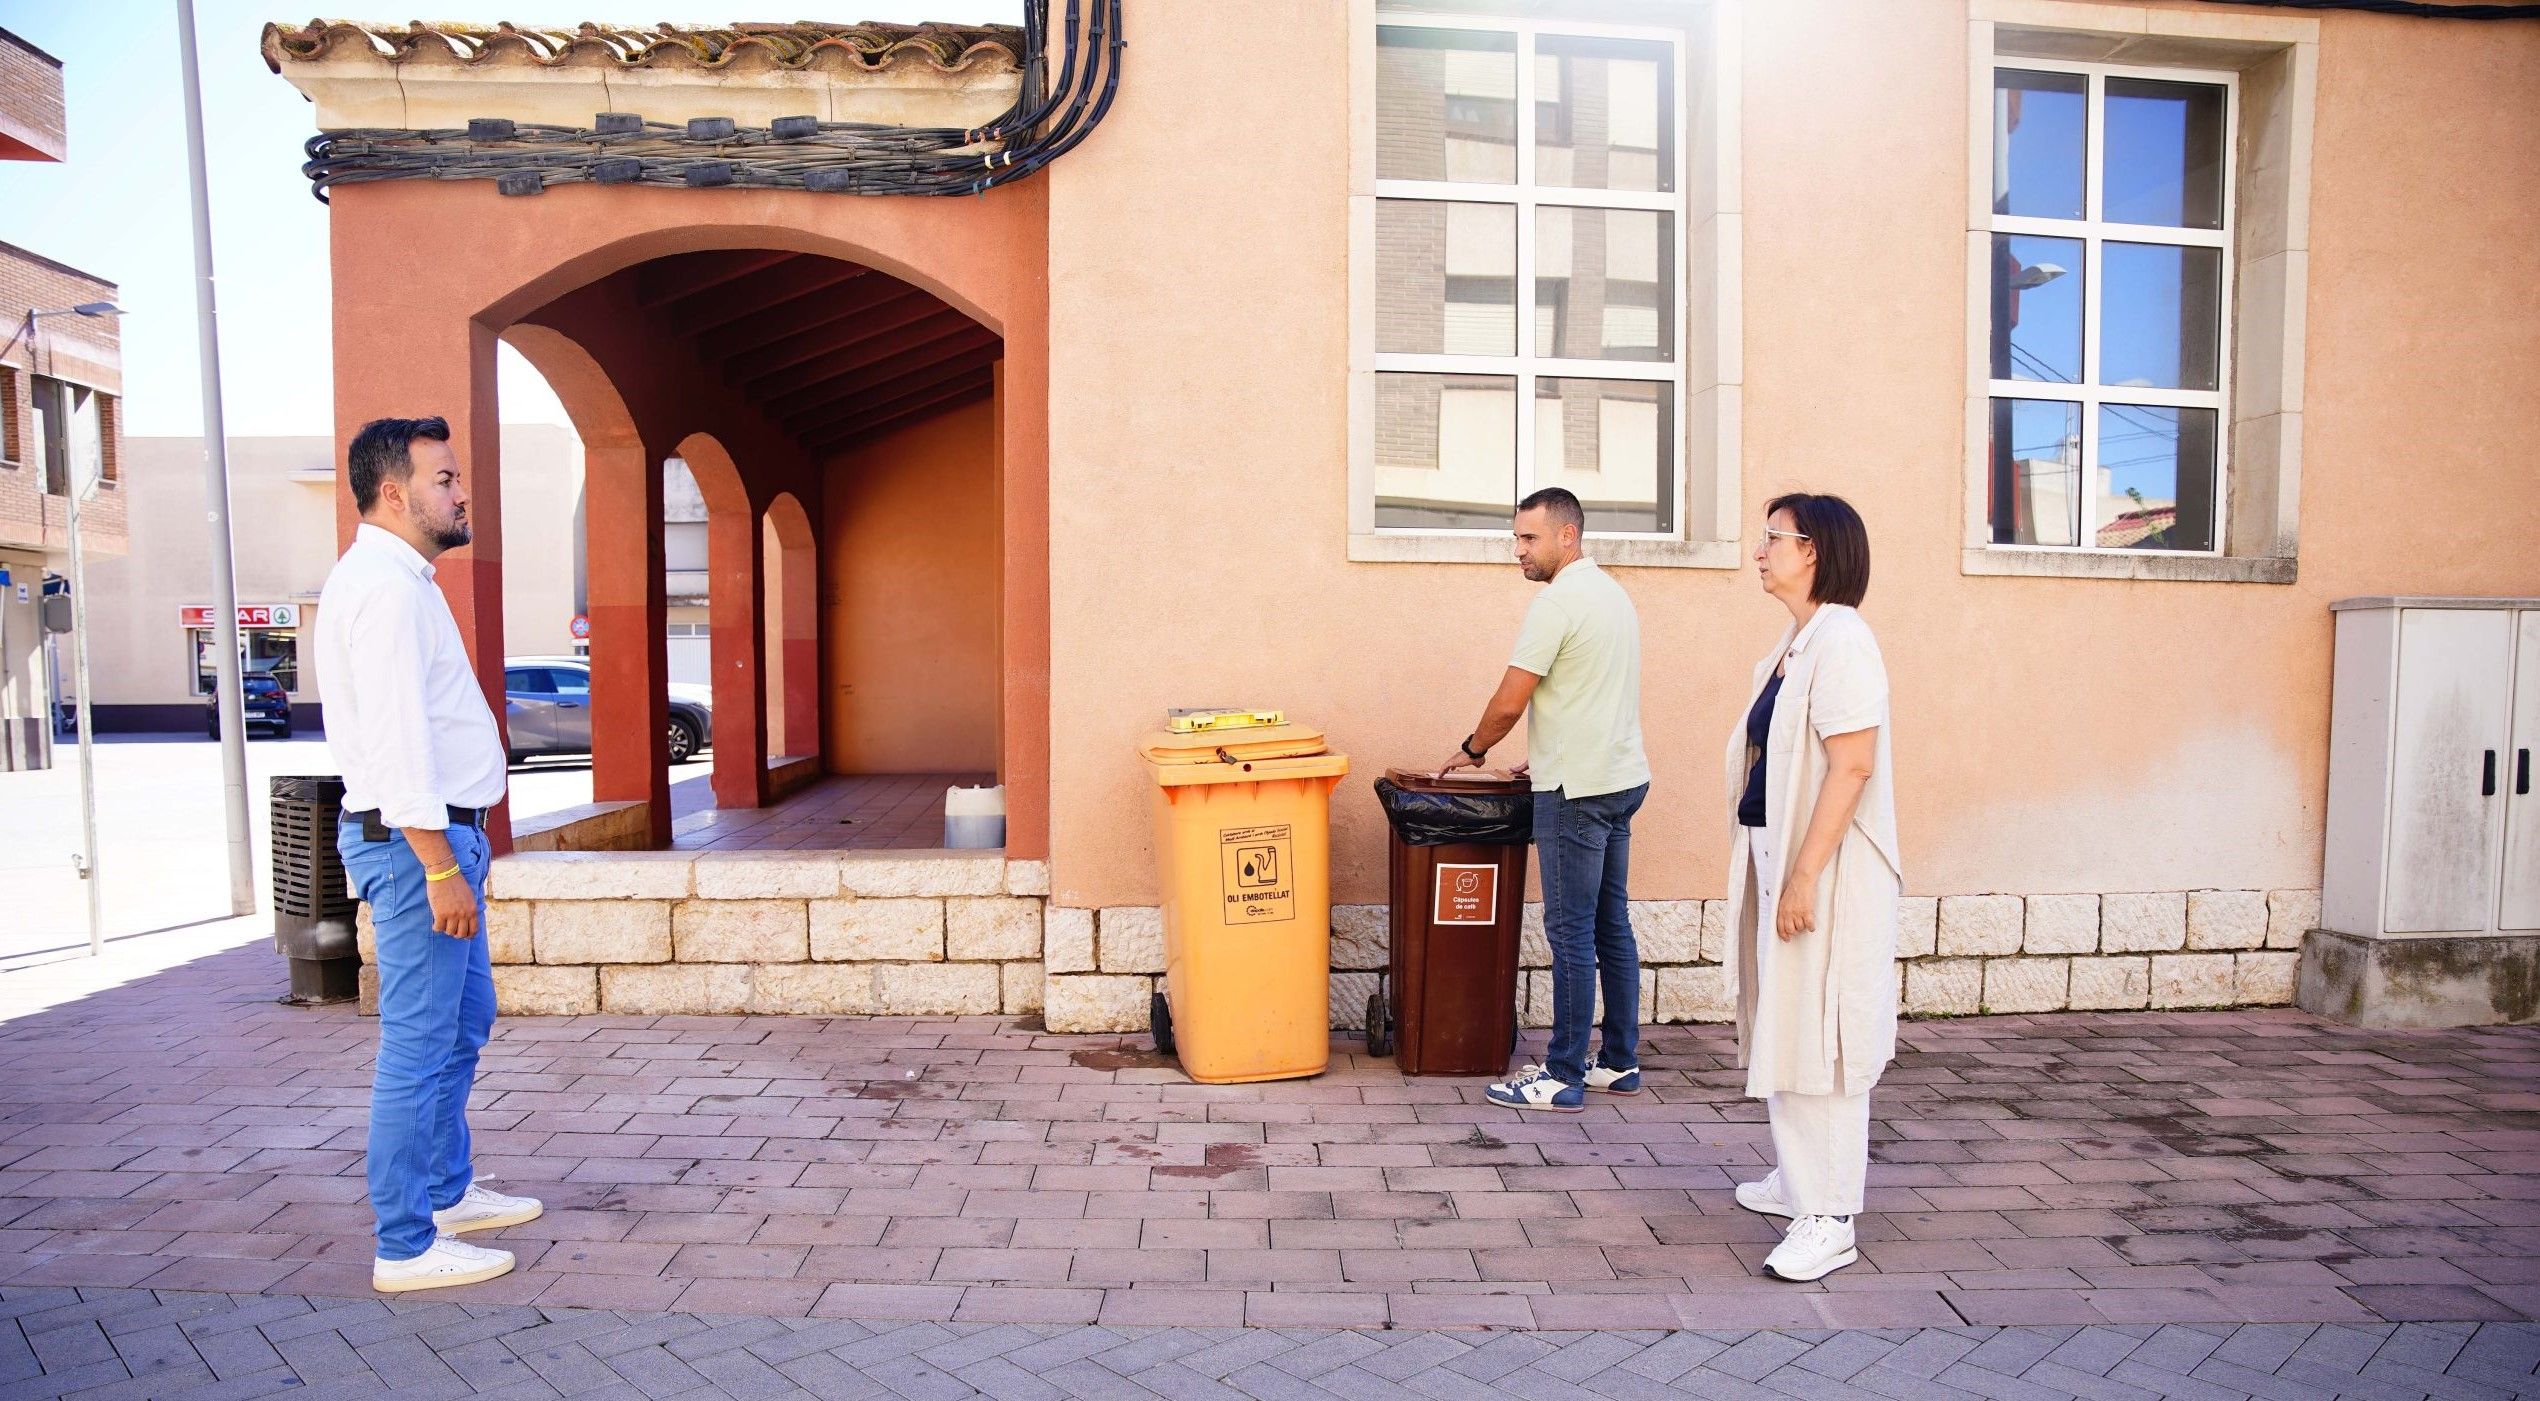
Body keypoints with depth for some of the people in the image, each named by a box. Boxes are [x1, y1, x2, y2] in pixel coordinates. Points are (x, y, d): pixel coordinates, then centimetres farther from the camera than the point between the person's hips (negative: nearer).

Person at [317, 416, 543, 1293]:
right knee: (420, 1044, -4)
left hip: (439, 832, 11)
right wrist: (442, 869, -24)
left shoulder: (397, 580, 17)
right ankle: (406, 1247, 6)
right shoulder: (385, 588, -16)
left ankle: (448, 1192, 33)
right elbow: (394, 737, -23)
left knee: (465, 1021, 20)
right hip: (416, 837, -11)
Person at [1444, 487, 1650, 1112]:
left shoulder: (1558, 601, -15)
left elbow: (1509, 702, -16)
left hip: (1578, 790, -10)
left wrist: (1472, 750, 2)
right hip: (1621, 777, 10)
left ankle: (1564, 1077, 2)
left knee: (1572, 932, -5)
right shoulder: (1613, 593, 15)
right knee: (1612, 925, 14)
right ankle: (1620, 1062, 22)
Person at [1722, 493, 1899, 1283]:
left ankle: (1828, 1221, 4)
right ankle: (1798, 1177, 33)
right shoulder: (1796, 642, 13)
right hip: (1777, 859, 10)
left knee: (1816, 1036, -5)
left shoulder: (1840, 639, -16)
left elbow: (1852, 765, -22)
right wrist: (1776, 871, 17)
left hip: (1824, 871, -10)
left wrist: (1805, 877, -24)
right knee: (1782, 1028, 18)